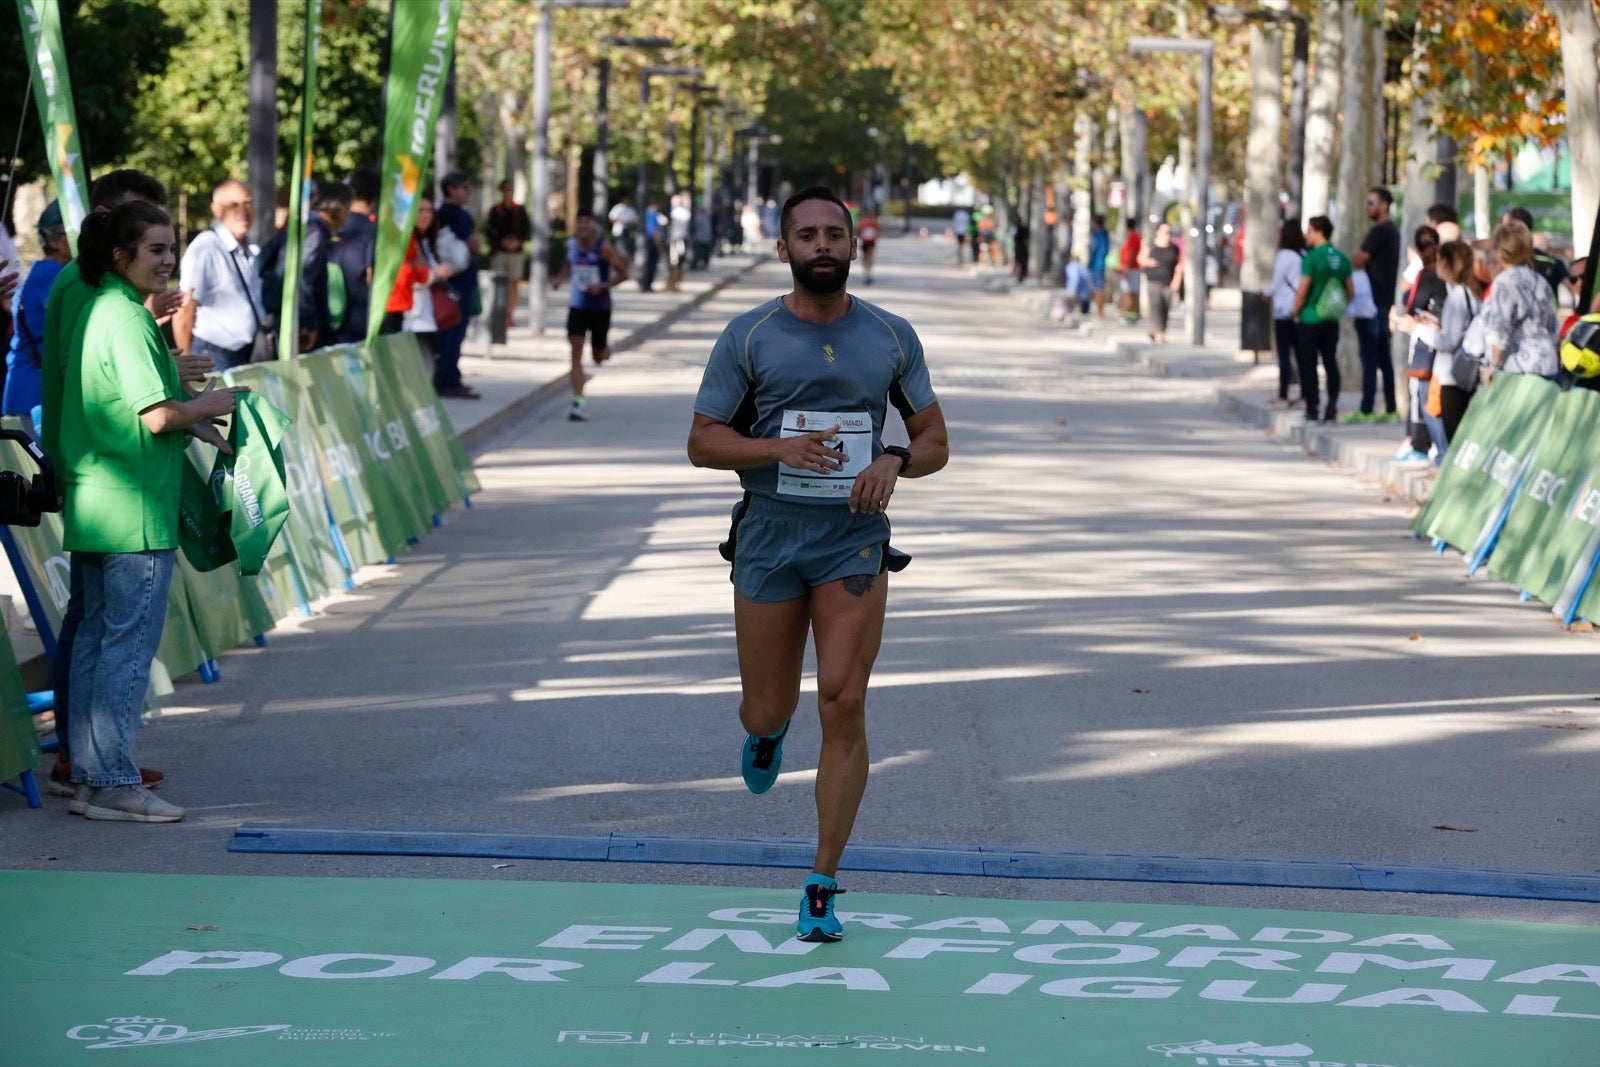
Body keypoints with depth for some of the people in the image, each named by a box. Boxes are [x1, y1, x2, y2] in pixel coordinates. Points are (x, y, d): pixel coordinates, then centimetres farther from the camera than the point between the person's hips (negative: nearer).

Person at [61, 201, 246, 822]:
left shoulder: (97, 310, 14)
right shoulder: (128, 320, -16)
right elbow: (158, 416, -21)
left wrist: (192, 418, 15)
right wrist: (208, 406, -4)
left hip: (92, 506, 10)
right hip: (135, 510, -10)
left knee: (94, 639, 13)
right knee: (130, 644, -6)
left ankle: (91, 773, 18)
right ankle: (116, 786, -4)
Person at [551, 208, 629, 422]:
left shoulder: (604, 248, -13)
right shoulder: (571, 244, 1)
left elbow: (623, 274, -9)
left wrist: (603, 286, -22)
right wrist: (561, 279, 2)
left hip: (600, 308, -2)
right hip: (577, 306, 2)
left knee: (598, 356, 11)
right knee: (576, 352, -12)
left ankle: (605, 350, 51)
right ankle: (579, 403, -12)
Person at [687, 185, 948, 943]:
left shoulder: (891, 337, 5)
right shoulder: (749, 336, 0)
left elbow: (935, 442, 11)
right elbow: (702, 441, 1)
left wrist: (894, 462, -12)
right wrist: (780, 449, -17)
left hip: (854, 540, 0)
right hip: (769, 538, 0)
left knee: (844, 705, -11)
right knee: (767, 711, 6)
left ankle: (822, 890, -3)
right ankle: (768, 734, 48)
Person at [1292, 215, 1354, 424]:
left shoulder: (1312, 258, -13)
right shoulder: (1341, 258, 6)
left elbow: (1302, 291, -14)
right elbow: (1351, 293, 9)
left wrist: (1296, 313, -2)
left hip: (1310, 320, -6)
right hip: (1332, 321, 6)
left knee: (1308, 365, 1)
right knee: (1331, 364, 9)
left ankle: (1312, 410, 1)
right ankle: (1332, 411, 6)